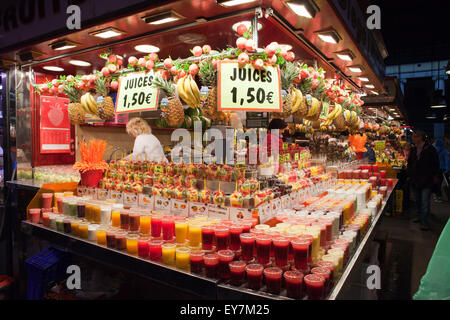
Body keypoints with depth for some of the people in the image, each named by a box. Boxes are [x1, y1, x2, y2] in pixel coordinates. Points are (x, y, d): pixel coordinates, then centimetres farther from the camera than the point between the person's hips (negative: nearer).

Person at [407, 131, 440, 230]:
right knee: (418, 201, 15)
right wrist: (409, 175, 9)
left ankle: (424, 221, 2)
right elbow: (409, 163, 18)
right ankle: (420, 217, 29)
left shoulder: (430, 149, -7)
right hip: (415, 180, 6)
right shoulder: (413, 149, 8)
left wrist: (434, 176, -3)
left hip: (427, 181, -5)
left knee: (425, 202, -4)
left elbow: (436, 164, -1)